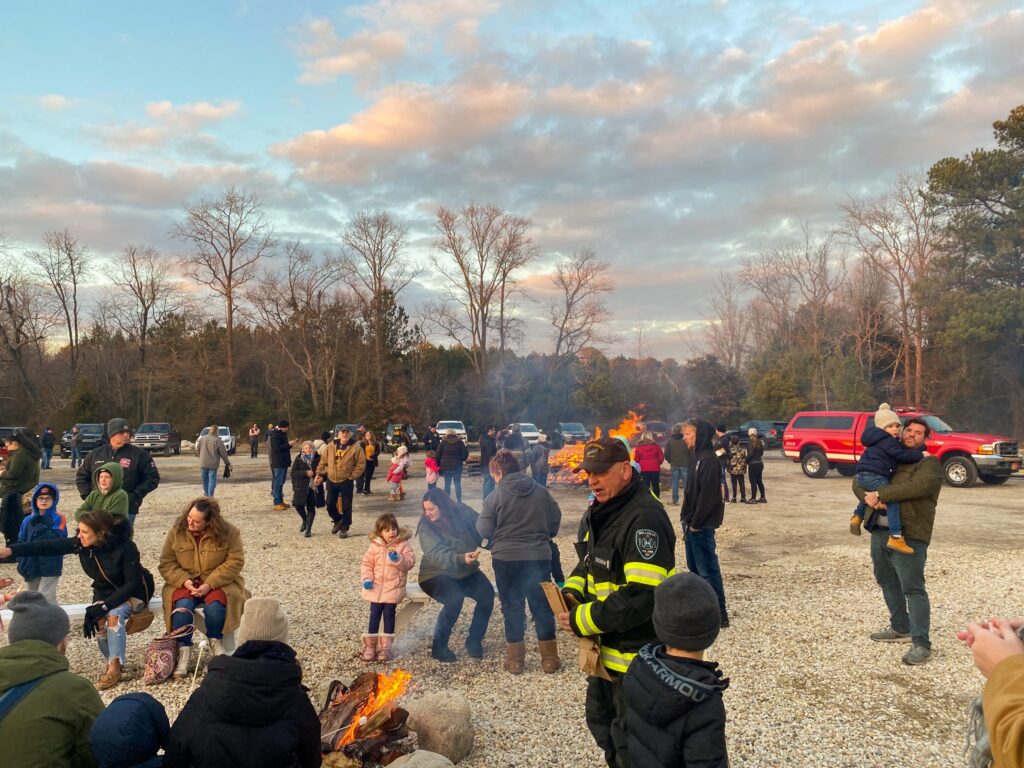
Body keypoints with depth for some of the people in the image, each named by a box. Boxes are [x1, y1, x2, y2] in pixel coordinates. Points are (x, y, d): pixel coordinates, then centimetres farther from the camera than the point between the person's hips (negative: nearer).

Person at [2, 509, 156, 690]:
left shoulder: (125, 547, -31)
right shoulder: (81, 544, -16)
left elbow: (133, 583, -29)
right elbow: (50, 546, -21)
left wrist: (105, 605, -35)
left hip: (134, 592, -5)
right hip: (105, 592, 5)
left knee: (114, 614, -31)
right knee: (96, 619, -21)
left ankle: (115, 667, -17)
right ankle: (112, 663, 2)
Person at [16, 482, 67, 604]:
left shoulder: (58, 519, -9)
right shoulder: (28, 520, 5)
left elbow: (57, 540, -20)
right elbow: (21, 542, 7)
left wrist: (40, 528, -22)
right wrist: (21, 562, -4)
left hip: (49, 566, -6)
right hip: (30, 565, 6)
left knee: (46, 598, -12)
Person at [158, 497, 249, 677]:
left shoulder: (228, 532, -11)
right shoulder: (176, 532, -3)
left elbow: (235, 562, -13)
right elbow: (166, 564, -1)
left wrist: (210, 584, -23)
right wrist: (184, 581, -19)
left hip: (218, 583, -2)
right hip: (185, 583, 2)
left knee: (214, 606, -32)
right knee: (183, 605, -30)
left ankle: (216, 641, -2)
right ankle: (183, 650, -15)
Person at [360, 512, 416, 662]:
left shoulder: (403, 545, -4)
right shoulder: (374, 546, 2)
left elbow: (410, 562, -10)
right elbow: (367, 563, 4)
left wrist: (398, 559, -27)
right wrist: (367, 578, -11)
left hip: (393, 588, -2)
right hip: (376, 587, 2)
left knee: (389, 615, 0)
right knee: (374, 615, 4)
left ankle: (386, 647, 10)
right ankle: (370, 646, 13)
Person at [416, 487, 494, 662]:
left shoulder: (463, 513, -5)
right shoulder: (426, 526, -14)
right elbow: (436, 555, -27)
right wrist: (461, 558, -43)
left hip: (465, 571, 4)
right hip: (436, 574, -3)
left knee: (487, 593, -23)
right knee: (455, 598, -33)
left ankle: (474, 641, -3)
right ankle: (439, 645, -13)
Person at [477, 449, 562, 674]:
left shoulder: (495, 496, -10)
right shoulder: (541, 491, 1)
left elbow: (484, 530, -6)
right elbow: (555, 520, 7)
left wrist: (480, 520, 15)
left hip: (506, 558, -2)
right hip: (539, 556, 3)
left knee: (512, 607, 9)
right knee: (542, 606, 11)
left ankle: (515, 659, 15)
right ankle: (549, 658, 16)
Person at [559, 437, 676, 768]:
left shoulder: (644, 518, -25)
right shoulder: (601, 511, 6)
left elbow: (643, 596, -32)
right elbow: (590, 565, 18)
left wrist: (583, 620, -24)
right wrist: (571, 593, -3)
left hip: (637, 656, -9)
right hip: (606, 650, 9)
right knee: (601, 723, 26)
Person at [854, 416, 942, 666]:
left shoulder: (929, 463, -3)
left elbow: (916, 487, -23)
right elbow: (859, 481, 10)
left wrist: (880, 494, -20)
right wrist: (869, 497, -12)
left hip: (908, 536, -7)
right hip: (879, 531, 7)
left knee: (913, 588, -7)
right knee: (887, 583, 19)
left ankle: (921, 644, -2)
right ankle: (901, 628, 36)